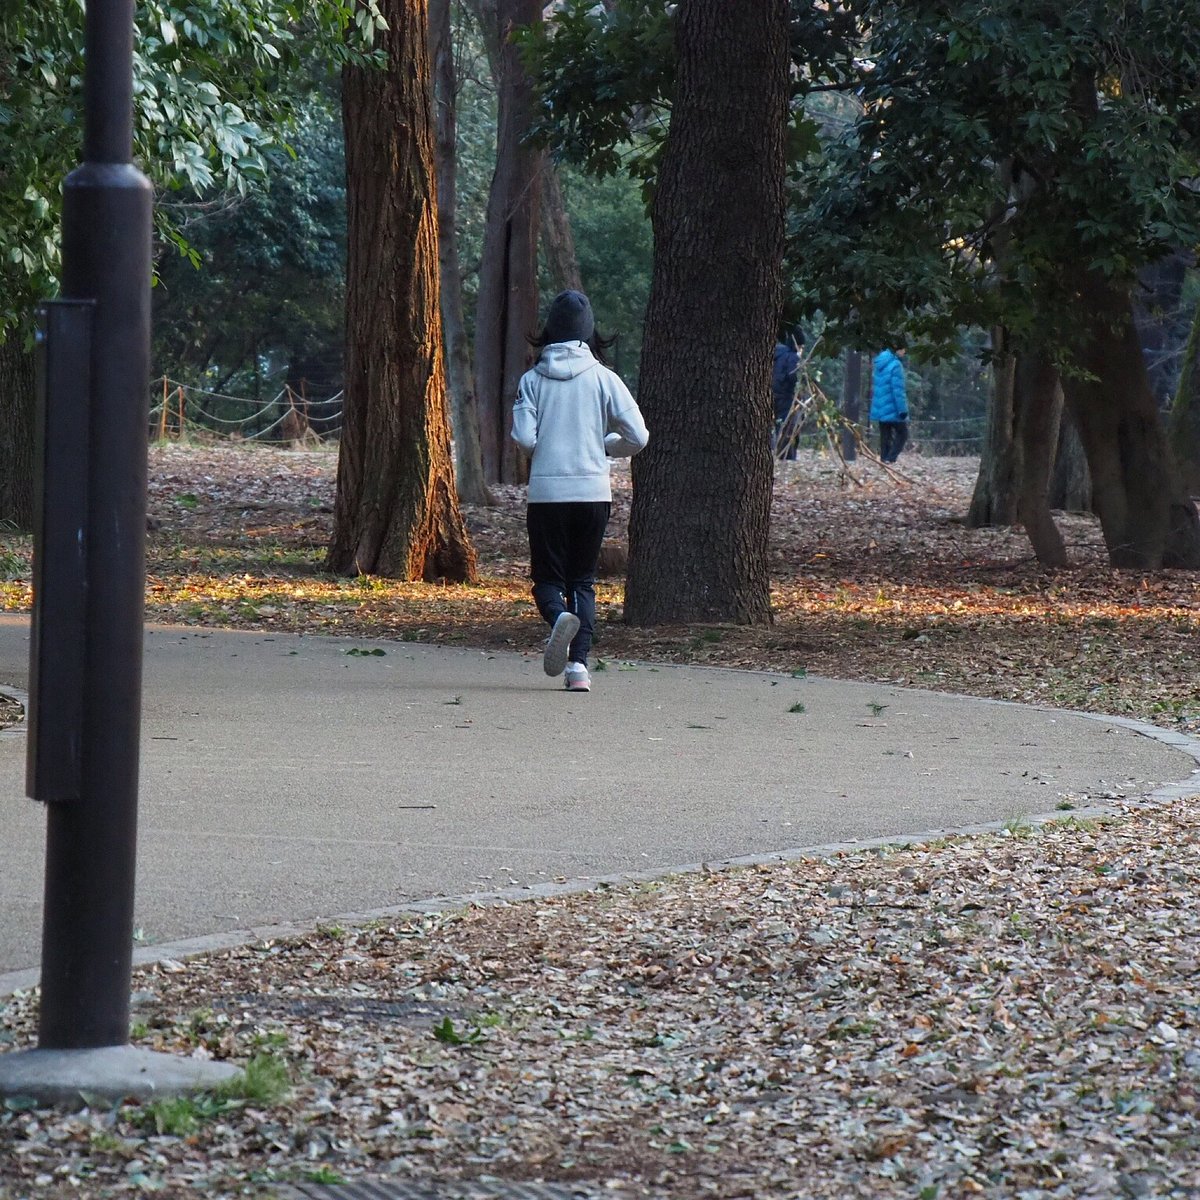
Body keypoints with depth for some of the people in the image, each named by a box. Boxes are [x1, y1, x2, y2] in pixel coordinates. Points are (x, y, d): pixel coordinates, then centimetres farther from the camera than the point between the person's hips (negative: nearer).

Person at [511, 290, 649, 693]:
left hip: (545, 493, -1)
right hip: (594, 492, 1)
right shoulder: (603, 378, 0)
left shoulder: (532, 380, -1)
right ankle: (578, 664, -2)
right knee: (582, 580, 12)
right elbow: (638, 436, -3)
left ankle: (559, 616, -26)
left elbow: (524, 437, -10)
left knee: (547, 577, 9)